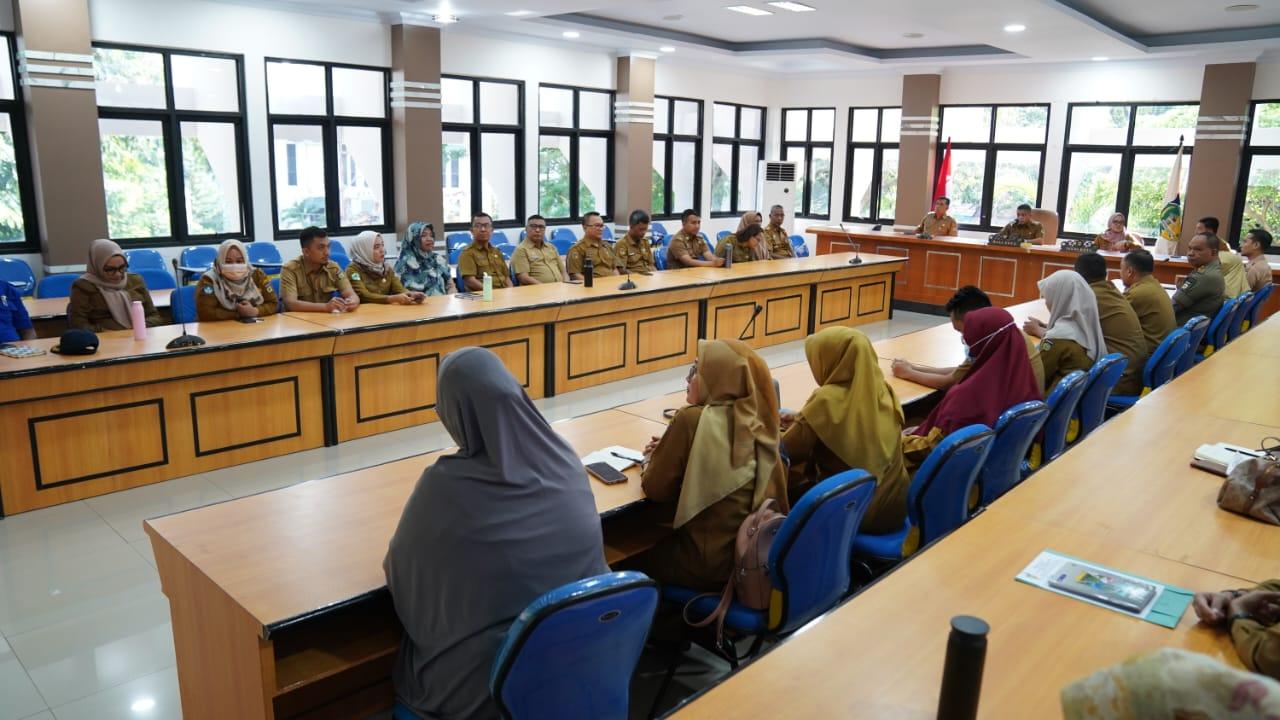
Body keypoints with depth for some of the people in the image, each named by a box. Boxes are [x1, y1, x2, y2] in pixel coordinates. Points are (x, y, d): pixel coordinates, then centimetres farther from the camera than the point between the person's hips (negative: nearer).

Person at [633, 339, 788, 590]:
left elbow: (655, 489, -11)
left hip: (712, 561, -6)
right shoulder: (757, 421, -2)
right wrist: (668, 451, 12)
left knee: (638, 559, 21)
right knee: (660, 542, 29)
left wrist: (652, 459, 9)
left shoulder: (692, 419, -20)